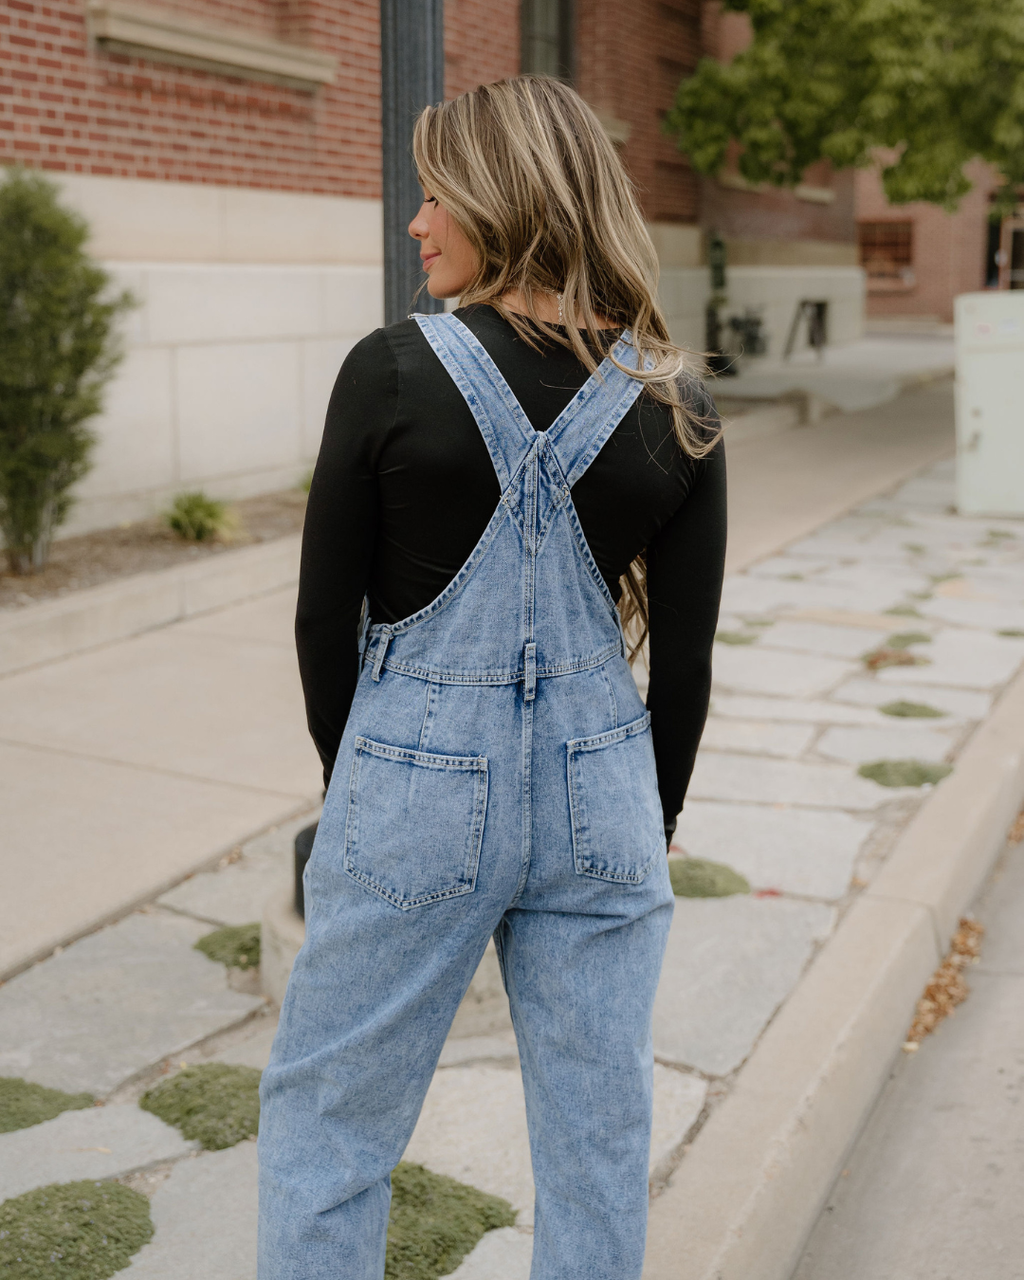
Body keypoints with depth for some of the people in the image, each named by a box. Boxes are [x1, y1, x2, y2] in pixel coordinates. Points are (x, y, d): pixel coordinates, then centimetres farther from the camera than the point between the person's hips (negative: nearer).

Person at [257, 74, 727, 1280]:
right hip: (599, 793, 3)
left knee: (324, 1118, 17)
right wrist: (650, 830, 15)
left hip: (416, 789, -3)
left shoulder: (391, 372, -12)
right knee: (599, 1137, 17)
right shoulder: (674, 405, -3)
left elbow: (327, 617, -5)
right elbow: (685, 658, 1)